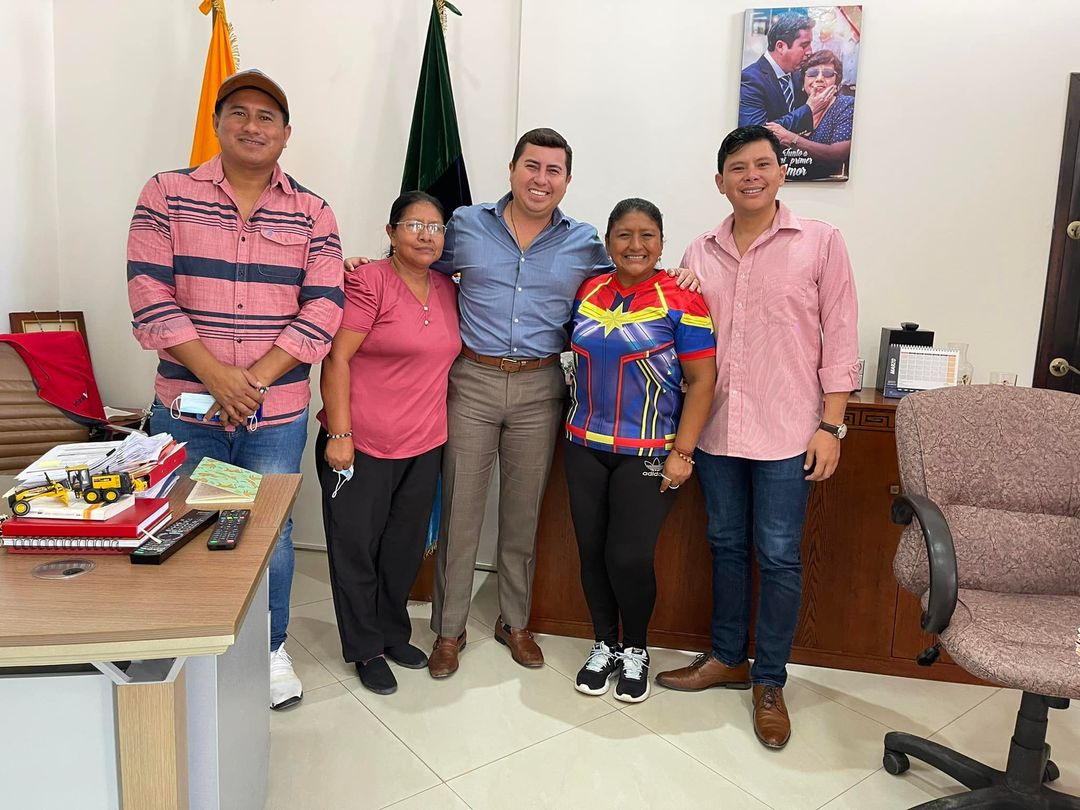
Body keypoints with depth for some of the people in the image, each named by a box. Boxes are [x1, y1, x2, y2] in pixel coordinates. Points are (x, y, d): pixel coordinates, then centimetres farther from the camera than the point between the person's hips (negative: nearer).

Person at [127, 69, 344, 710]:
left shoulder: (312, 214, 2)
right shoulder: (166, 195, 0)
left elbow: (322, 310, -5)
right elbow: (150, 298, -8)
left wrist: (255, 380, -15)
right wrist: (218, 377, -16)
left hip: (278, 416, 0)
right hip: (184, 409, 0)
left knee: (271, 533, 11)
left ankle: (270, 648, 33)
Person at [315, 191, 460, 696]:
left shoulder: (447, 291, 9)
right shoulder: (369, 282, -11)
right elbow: (336, 359, -14)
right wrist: (338, 434, -18)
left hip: (423, 446, 6)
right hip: (361, 444, -6)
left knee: (405, 546, 17)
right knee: (356, 546, 7)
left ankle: (393, 633, 36)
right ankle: (366, 649, 24)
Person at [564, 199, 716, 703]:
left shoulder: (680, 299, -9)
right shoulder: (587, 292, 5)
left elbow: (702, 380, -9)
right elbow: (573, 346, 19)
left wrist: (682, 453, -13)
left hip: (649, 452, -4)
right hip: (585, 446, 5)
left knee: (629, 557, -4)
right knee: (592, 551, 9)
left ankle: (635, 650, 23)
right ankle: (604, 646, 30)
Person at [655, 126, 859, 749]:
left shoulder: (820, 242, -2)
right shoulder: (700, 254, 8)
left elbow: (840, 338, -3)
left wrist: (831, 425, -8)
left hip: (787, 433, -3)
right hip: (717, 429, 4)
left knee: (778, 557, 4)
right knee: (727, 545, 15)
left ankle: (770, 683, 20)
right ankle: (728, 658, 32)